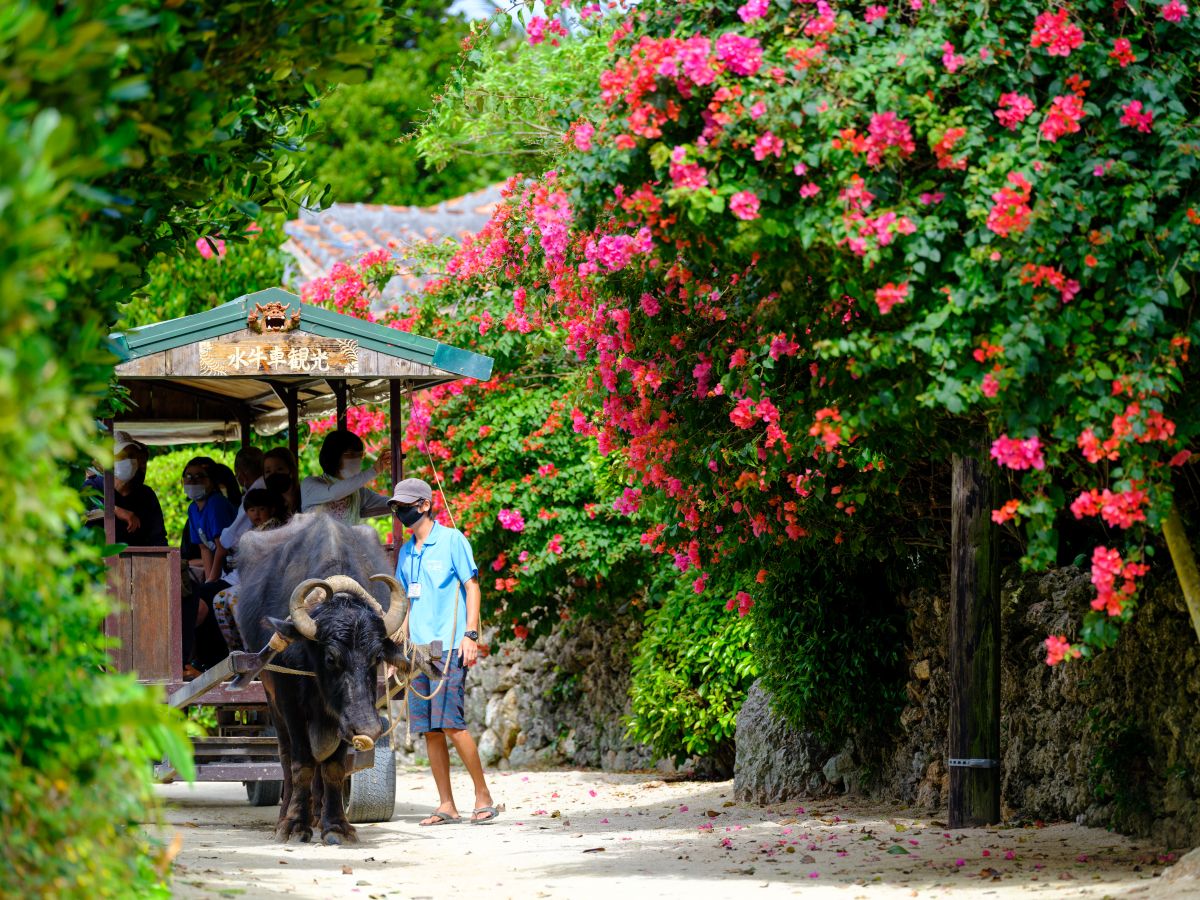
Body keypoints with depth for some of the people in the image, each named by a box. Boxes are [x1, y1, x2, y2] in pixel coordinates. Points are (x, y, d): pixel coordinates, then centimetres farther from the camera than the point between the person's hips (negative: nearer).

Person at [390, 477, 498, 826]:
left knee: (451, 724, -14)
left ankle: (484, 796, -4)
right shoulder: (406, 553, 18)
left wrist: (470, 634, -13)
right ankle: (446, 806, 5)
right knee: (429, 731, 2)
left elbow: (471, 587, -3)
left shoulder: (452, 540, -1)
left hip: (449, 648, -7)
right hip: (418, 650, 7)